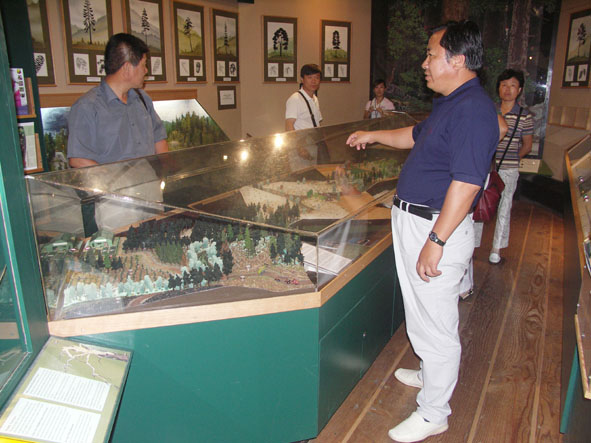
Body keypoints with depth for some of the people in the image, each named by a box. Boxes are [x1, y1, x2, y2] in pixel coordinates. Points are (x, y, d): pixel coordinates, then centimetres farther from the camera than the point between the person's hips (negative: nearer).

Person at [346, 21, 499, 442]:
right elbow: (417, 136, 31)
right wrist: (373, 135, 32)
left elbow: (465, 183, -26)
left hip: (437, 228, -10)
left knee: (437, 323, 3)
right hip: (412, 219, 11)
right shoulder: (450, 104, 13)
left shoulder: (473, 109, -20)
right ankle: (431, 373, 47)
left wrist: (435, 241, -27)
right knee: (421, 314, 25)